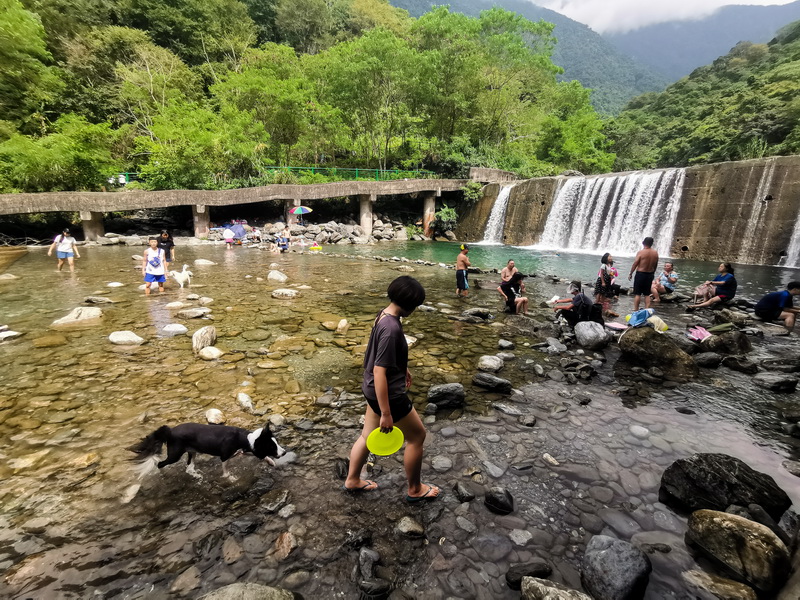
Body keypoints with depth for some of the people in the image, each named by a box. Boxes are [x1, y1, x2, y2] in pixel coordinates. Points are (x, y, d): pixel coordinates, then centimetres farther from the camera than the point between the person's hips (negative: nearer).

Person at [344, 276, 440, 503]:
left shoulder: (385, 315, 0)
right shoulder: (391, 327, -30)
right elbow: (379, 373, -30)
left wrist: (402, 368, 31)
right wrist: (386, 413, -25)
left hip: (374, 390, 9)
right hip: (388, 393, -9)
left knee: (368, 435, 24)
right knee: (417, 435, 11)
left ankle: (352, 480, 43)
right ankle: (415, 490, 29)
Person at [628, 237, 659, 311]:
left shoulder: (641, 252, -13)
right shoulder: (655, 253, 1)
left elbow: (635, 264, -13)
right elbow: (655, 265, 8)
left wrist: (630, 273, -4)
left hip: (641, 274, -5)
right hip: (650, 275, 5)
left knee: (637, 294, 1)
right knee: (647, 294, 11)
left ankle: (635, 310, 1)